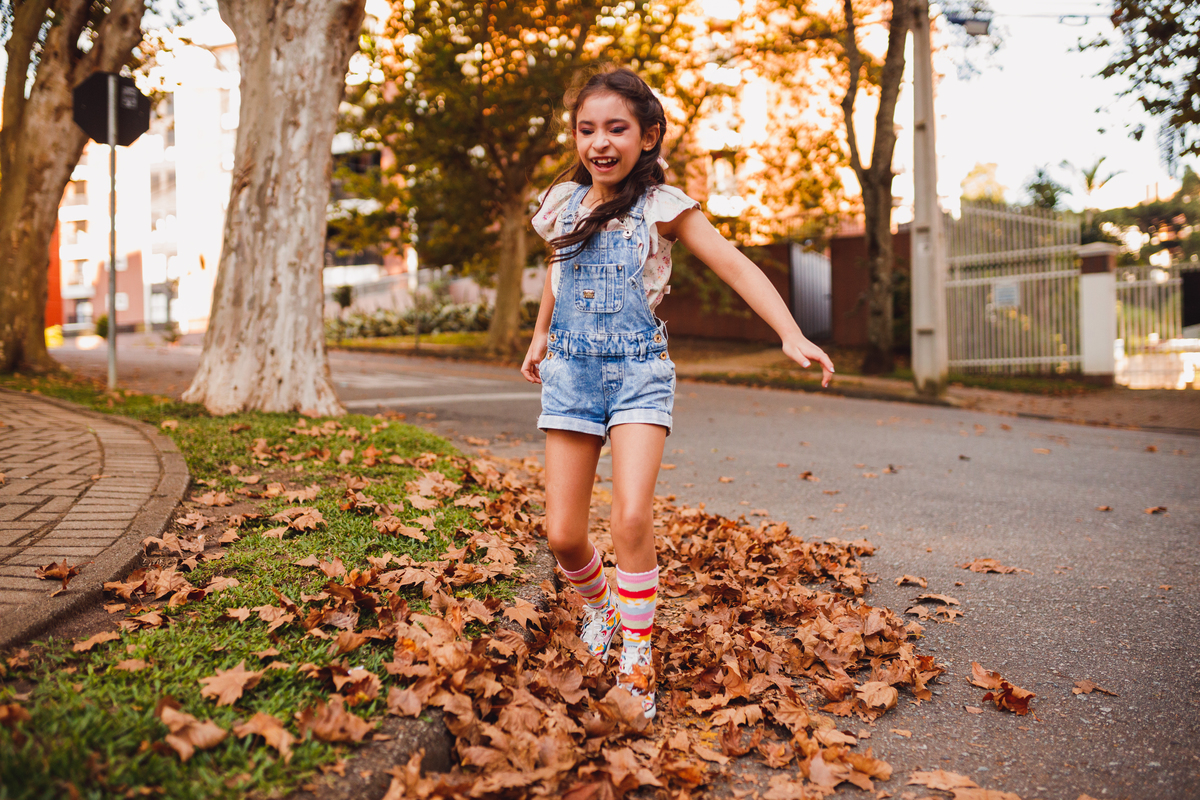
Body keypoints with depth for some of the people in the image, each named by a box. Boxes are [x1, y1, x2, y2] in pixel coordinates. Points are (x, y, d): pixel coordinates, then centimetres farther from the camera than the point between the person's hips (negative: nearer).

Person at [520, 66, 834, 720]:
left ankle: (635, 665, -5)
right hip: (570, 371, 4)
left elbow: (735, 266, -11)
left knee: (631, 518, -22)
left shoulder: (660, 206, -4)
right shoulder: (564, 202, 8)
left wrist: (791, 334, -22)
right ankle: (600, 607, 32)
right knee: (562, 534, -1)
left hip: (638, 371, -3)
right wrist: (539, 335, 33)